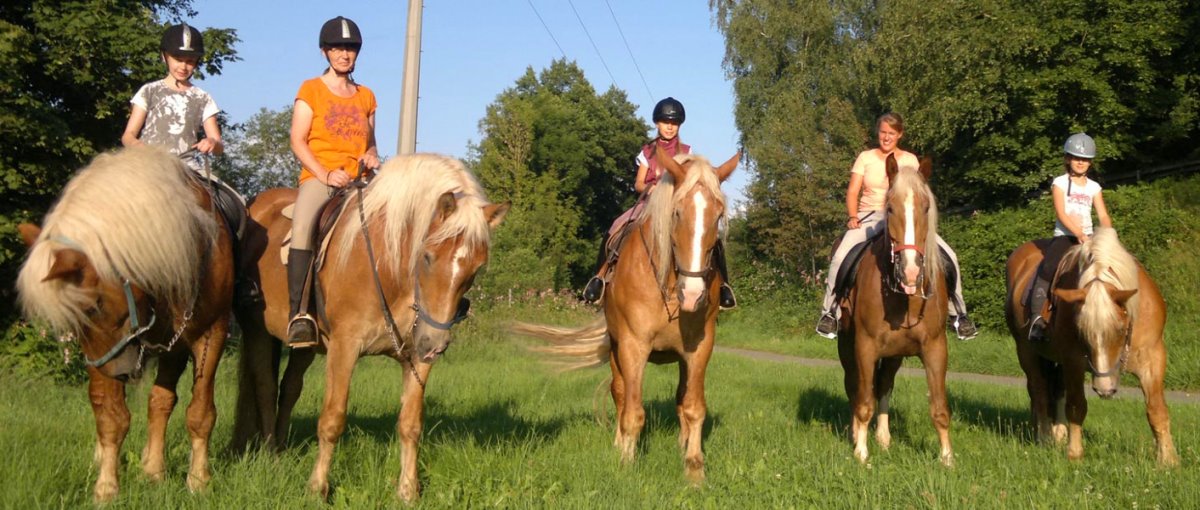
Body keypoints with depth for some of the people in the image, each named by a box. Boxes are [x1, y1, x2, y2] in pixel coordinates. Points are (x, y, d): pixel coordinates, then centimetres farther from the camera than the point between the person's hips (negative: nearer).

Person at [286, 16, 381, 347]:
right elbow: (298, 140, 0)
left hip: (359, 180, 4)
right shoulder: (311, 90, 8)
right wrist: (325, 174, -15)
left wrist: (372, 156, 0)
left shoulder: (366, 97, 20)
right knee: (303, 226, -35)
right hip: (318, 177, -4)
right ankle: (298, 313, -38)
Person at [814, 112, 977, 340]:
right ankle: (829, 312, -17)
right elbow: (852, 191, 3)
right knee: (841, 257, -31)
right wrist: (852, 217, -14)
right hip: (867, 217, -1)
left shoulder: (910, 160, 10)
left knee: (948, 256, -16)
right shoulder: (866, 157, 9)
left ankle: (957, 313, -2)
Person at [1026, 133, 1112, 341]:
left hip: (1088, 238, 4)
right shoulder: (1060, 183, 3)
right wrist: (1079, 234, -23)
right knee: (1048, 269, -26)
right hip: (1064, 236, -4)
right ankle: (1037, 317, -26)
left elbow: (1103, 216, 6)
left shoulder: (1094, 187, 13)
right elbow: (1061, 214, -9)